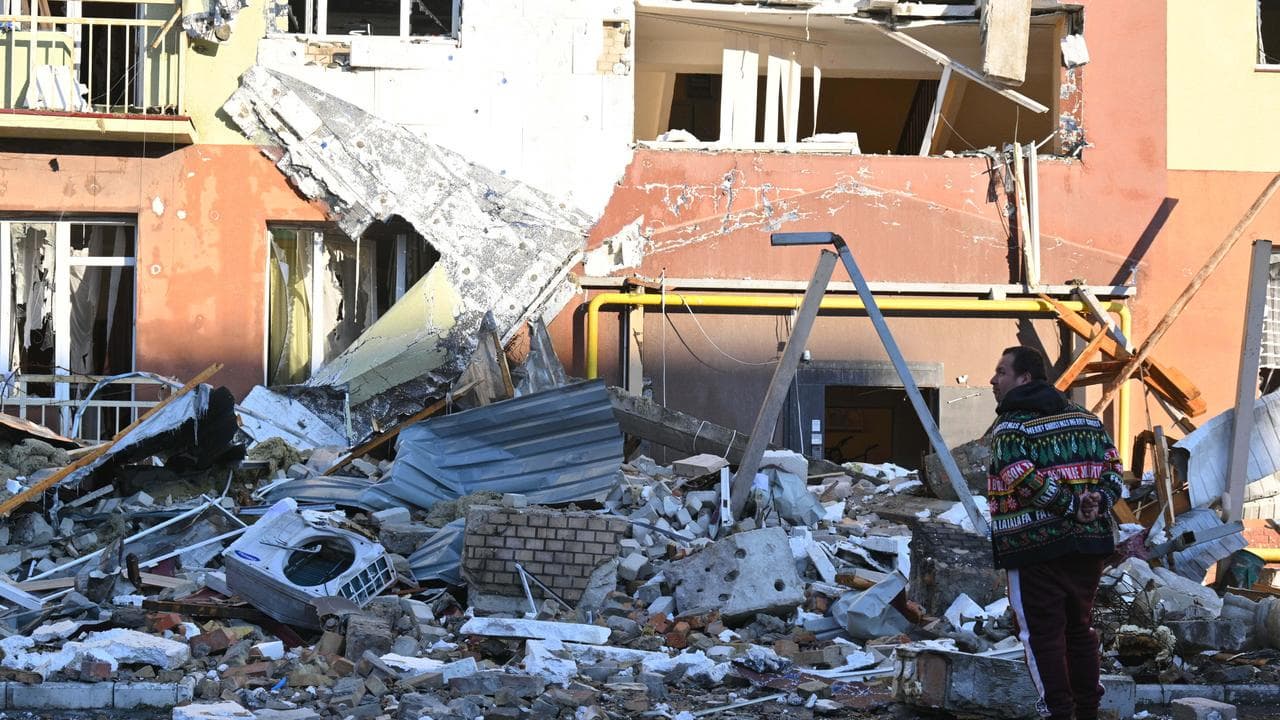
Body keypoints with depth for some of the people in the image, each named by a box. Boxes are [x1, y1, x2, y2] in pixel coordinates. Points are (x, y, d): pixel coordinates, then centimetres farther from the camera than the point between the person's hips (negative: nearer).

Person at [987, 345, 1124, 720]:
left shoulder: (1011, 427, -9)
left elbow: (1025, 482, -22)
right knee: (1079, 629, 18)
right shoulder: (1087, 419, 13)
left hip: (1035, 550, -7)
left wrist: (1071, 507, -16)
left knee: (1042, 635, -1)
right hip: (1089, 546, 7)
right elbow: (1112, 468, 8)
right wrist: (1097, 502, -6)